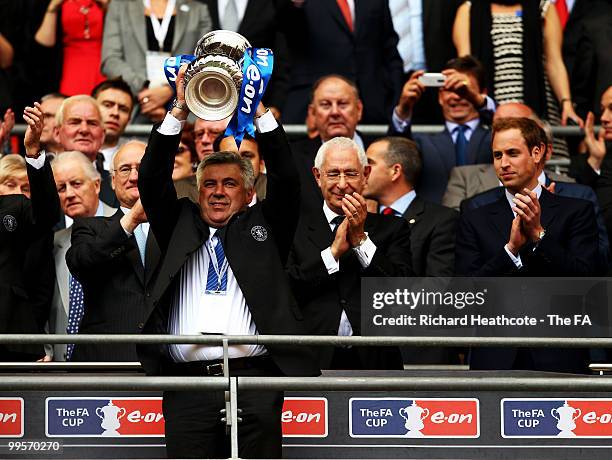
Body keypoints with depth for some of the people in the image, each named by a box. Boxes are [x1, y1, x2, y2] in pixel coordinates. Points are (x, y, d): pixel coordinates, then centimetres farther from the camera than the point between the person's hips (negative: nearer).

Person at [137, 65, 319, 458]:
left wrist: (259, 110, 3)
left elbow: (286, 179, 7)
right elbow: (152, 181, 12)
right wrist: (180, 111, 6)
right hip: (187, 382, 1)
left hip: (254, 378, -1)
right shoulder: (180, 227, 21)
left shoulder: (265, 226, 18)